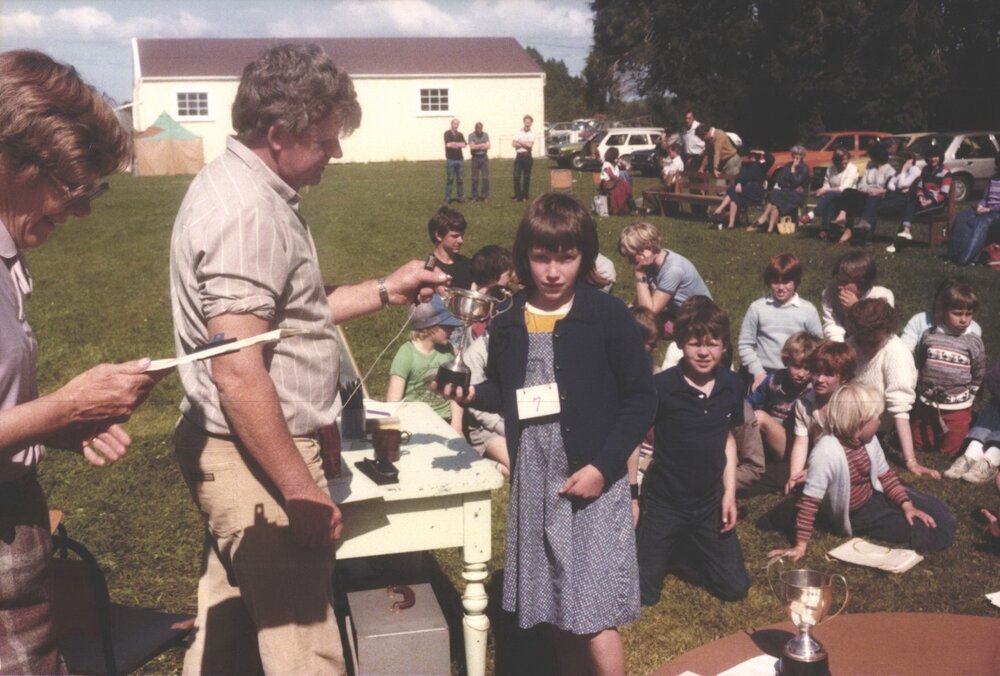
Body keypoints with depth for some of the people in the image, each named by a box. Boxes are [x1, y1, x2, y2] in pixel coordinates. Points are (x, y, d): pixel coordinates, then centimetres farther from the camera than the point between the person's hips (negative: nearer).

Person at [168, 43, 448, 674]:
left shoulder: (247, 187, 11)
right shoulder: (246, 211, -21)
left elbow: (289, 313, 20)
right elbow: (239, 374, -26)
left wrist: (386, 290, 16)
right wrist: (303, 492, -21)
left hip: (233, 452, 10)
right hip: (258, 457, -10)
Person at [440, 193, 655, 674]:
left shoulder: (608, 316, -10)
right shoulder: (508, 325, 4)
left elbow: (641, 399, -8)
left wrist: (602, 467, -15)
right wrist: (471, 393, -4)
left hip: (591, 480, -5)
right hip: (533, 483, 5)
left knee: (593, 615, -2)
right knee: (558, 610, 16)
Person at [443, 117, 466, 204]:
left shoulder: (460, 134, 12)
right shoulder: (447, 133, -1)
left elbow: (464, 144, -5)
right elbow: (448, 144, -17)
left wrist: (455, 144, -16)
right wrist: (459, 144, -8)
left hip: (460, 159, 4)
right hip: (450, 160, -4)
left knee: (459, 179, 7)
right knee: (449, 179, -2)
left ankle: (461, 197, 11)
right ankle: (447, 198, 2)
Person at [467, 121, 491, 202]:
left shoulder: (485, 135, 5)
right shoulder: (471, 135, -2)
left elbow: (488, 146, -3)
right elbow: (472, 147, -13)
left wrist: (477, 146, -13)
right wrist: (482, 145, -9)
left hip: (484, 158, 2)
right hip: (475, 158, -2)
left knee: (486, 178, -1)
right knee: (475, 178, 2)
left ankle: (485, 196, 6)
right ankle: (475, 196, 9)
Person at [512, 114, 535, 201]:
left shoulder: (532, 133, 3)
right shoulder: (518, 132, 7)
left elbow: (530, 145, -11)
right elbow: (514, 144, -4)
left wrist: (520, 142, -5)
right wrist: (525, 144, -8)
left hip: (527, 156, -1)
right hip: (518, 155, 1)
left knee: (527, 177, 4)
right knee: (516, 176, -4)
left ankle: (525, 196, 11)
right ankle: (517, 195, 1)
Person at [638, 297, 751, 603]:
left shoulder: (732, 386, -7)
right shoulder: (660, 386, -21)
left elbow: (727, 438, 7)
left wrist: (729, 492, 4)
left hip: (710, 503, 4)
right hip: (663, 503, -3)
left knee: (735, 588, 11)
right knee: (642, 594, 4)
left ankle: (690, 549, 38)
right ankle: (671, 548, 35)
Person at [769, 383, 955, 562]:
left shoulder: (869, 440, -11)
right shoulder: (826, 452, -33)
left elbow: (885, 475, 5)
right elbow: (809, 501, -30)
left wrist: (906, 505, -8)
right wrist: (801, 545, -28)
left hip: (875, 495, 6)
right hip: (854, 517, -6)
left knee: (943, 519, 3)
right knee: (926, 534, -14)